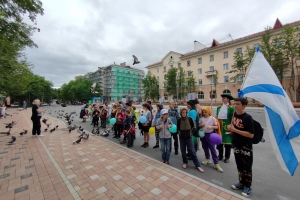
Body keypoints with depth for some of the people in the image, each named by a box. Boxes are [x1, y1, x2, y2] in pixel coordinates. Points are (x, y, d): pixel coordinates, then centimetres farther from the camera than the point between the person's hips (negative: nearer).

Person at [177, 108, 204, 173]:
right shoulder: (179, 120, -7)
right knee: (183, 151, 11)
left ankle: (198, 165, 13)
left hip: (189, 137, -1)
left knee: (192, 151, 2)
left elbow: (193, 126, 8)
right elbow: (177, 128, 9)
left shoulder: (190, 119, -9)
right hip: (182, 137, 1)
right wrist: (178, 132, 0)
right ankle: (185, 162, 31)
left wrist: (190, 132, 5)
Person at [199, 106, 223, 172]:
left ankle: (216, 163, 9)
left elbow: (216, 127, -5)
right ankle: (207, 159, 35)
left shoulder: (213, 118, -8)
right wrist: (201, 125, -14)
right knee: (205, 148, 16)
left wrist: (211, 126, -24)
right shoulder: (201, 118, 1)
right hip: (203, 134, 4)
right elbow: (199, 125, 8)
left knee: (212, 149, -1)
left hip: (210, 135, -4)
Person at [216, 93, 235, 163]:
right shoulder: (219, 107, 9)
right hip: (219, 126, 5)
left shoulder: (231, 108, -8)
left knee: (227, 141, 8)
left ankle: (227, 157, 24)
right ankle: (220, 156, 28)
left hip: (227, 127, -5)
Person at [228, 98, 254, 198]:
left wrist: (235, 130, -25)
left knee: (247, 168, 11)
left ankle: (247, 187, 29)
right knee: (239, 166, 20)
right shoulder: (234, 115, 0)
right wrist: (231, 128, -3)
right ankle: (241, 183, 38)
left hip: (246, 148, -6)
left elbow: (251, 135, -23)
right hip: (236, 146, 6)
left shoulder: (248, 118, -19)